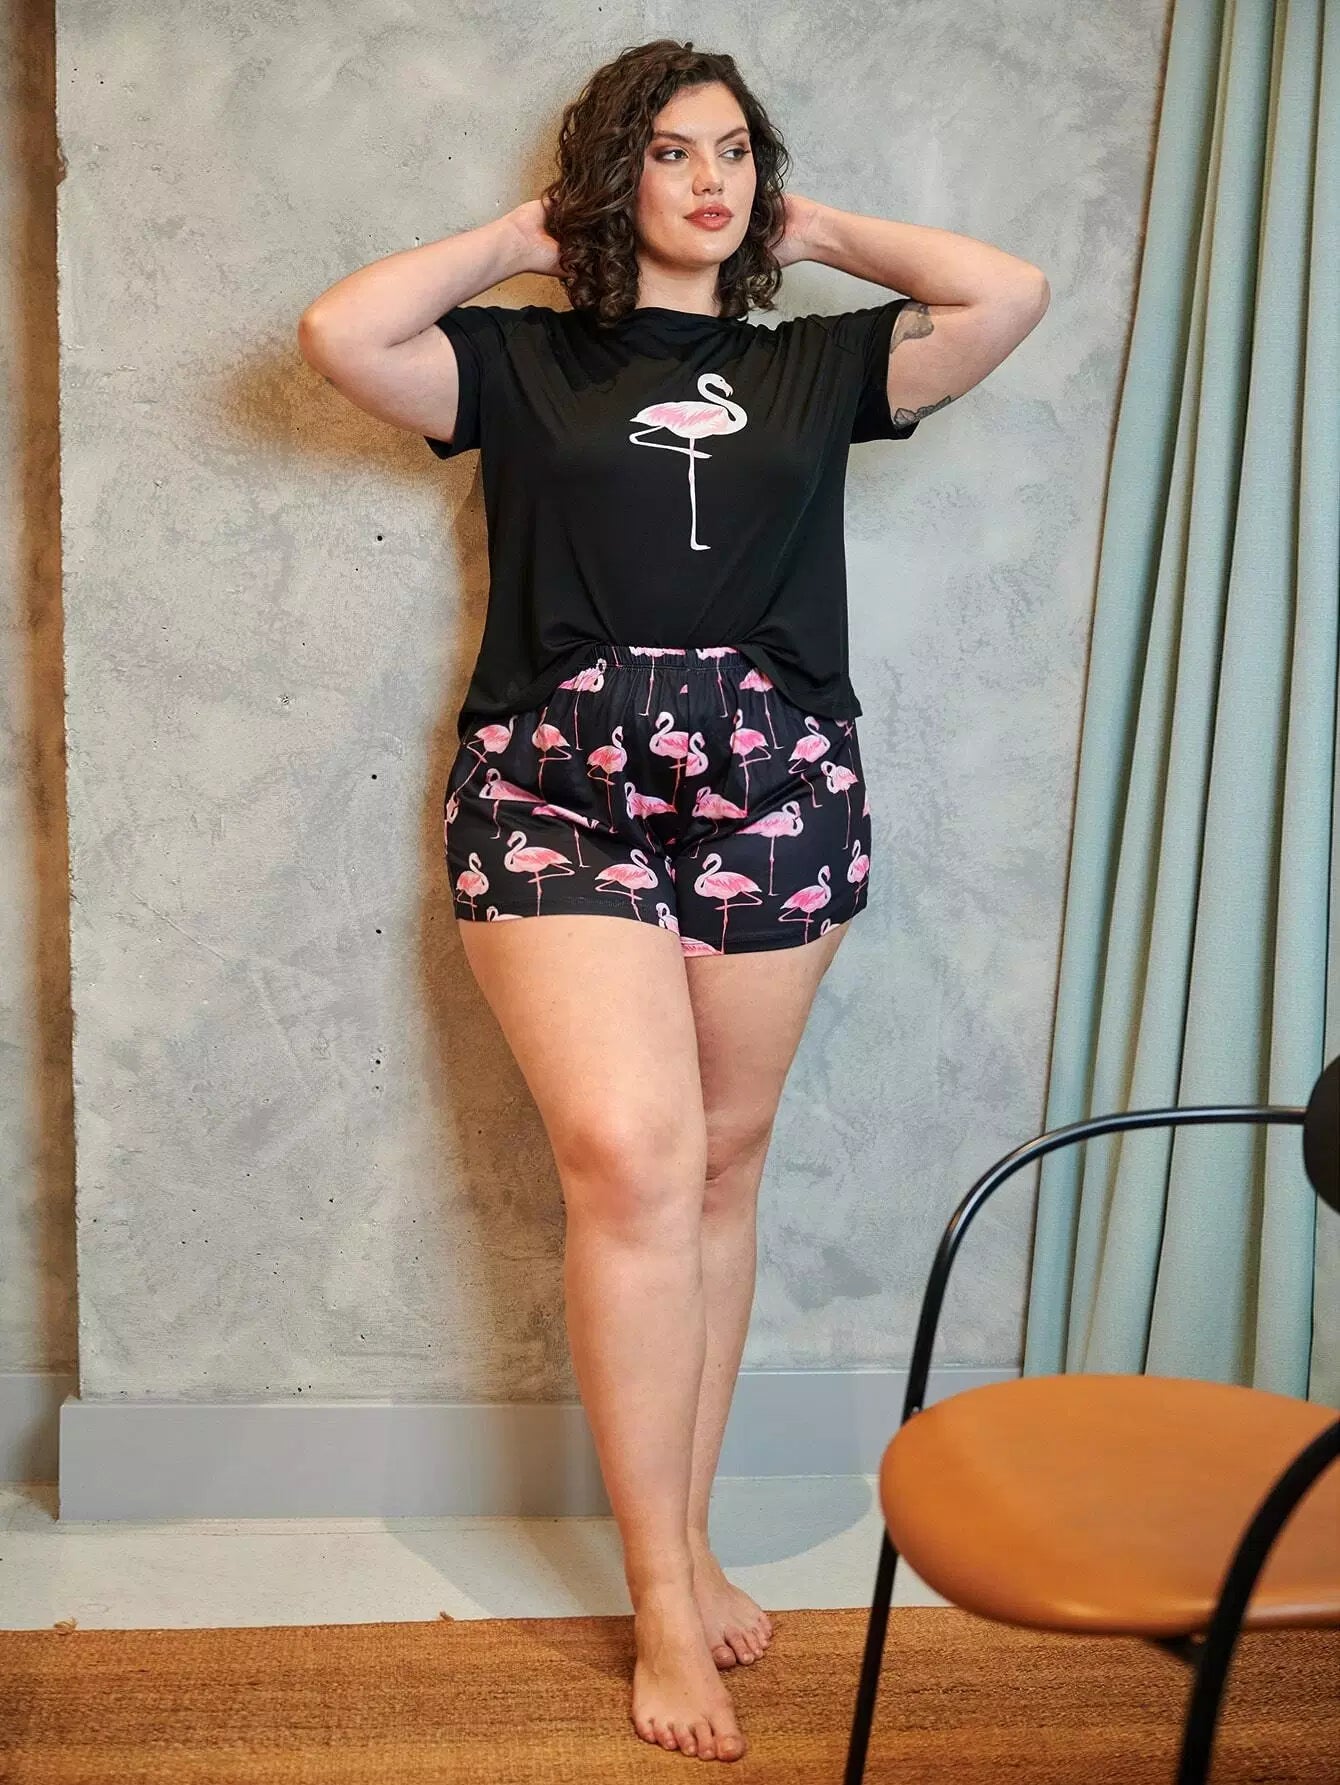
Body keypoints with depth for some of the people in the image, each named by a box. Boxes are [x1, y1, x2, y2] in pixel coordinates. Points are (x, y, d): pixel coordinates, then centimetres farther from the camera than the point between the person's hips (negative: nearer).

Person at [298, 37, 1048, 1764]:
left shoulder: (814, 365, 17)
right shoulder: (523, 361, 11)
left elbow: (1011, 293, 6)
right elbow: (338, 334, -4)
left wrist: (815, 230, 15)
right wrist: (522, 237, 8)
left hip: (773, 783, 3)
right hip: (563, 782, -2)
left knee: (724, 1163, 7)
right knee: (631, 1156, -16)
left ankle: (688, 1540, 22)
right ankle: (663, 1601, -3)